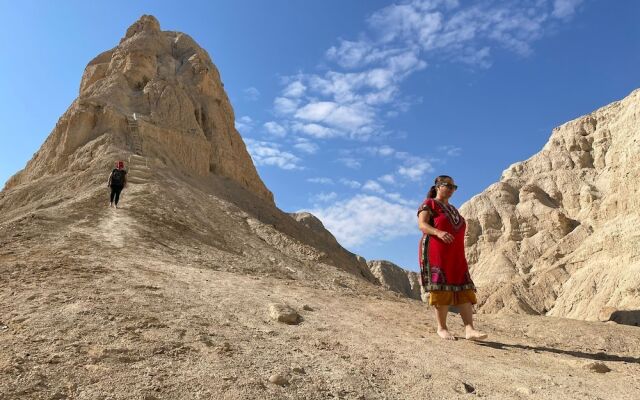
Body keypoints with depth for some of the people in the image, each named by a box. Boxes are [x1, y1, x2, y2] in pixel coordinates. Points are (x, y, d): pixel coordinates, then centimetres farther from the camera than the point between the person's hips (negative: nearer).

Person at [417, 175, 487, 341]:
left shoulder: (452, 209, 26)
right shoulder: (429, 204, 2)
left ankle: (469, 329, -11)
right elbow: (422, 225, -11)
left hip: (455, 255, 7)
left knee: (464, 289, -5)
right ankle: (442, 328, 3)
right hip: (436, 252, -7)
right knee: (442, 289, -7)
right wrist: (438, 232, -30)